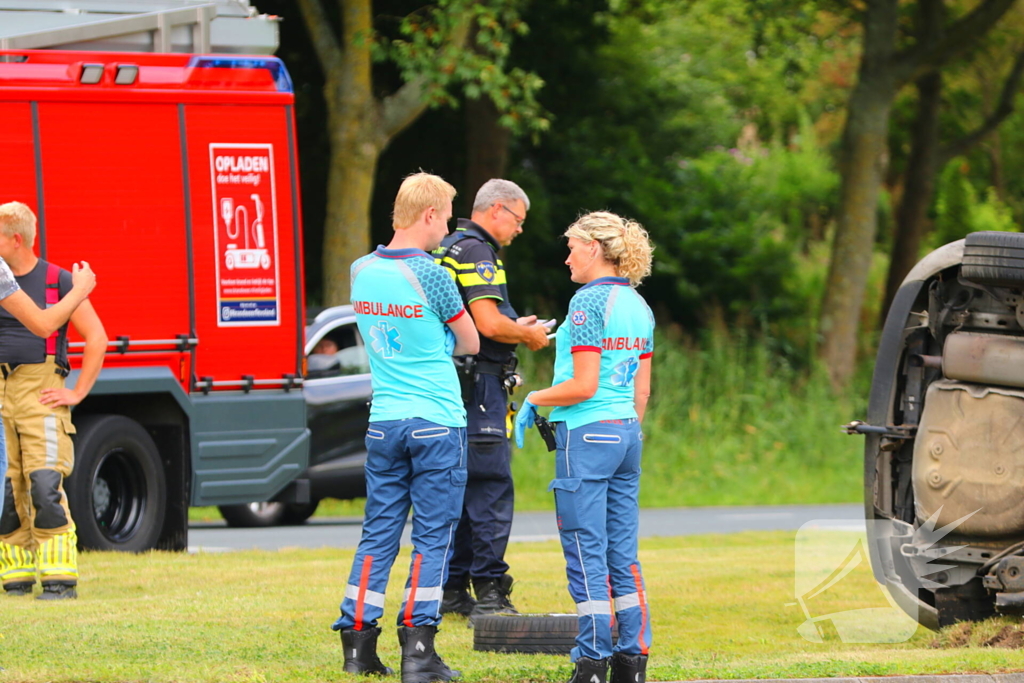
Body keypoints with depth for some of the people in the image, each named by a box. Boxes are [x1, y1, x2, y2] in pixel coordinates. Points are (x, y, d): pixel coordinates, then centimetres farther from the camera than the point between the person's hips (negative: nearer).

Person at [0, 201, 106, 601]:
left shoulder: (58, 282, -1)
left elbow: (97, 339, 0)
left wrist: (76, 394, -5)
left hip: (40, 396, -4)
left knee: (45, 488, -14)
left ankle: (60, 579, -14)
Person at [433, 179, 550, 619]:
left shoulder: (448, 249, 20)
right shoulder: (476, 252, -12)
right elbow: (488, 323, -21)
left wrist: (516, 327, 18)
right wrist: (527, 335, -3)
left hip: (449, 385, 10)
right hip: (477, 383, -10)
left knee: (458, 488, 13)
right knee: (490, 488, -9)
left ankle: (451, 589, 15)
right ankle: (488, 591, -11)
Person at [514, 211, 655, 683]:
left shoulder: (589, 301, -13)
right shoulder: (638, 306, 12)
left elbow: (584, 386, -17)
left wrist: (534, 400, -4)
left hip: (586, 436, -8)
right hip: (627, 433, 8)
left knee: (587, 555, -5)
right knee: (623, 554, 10)